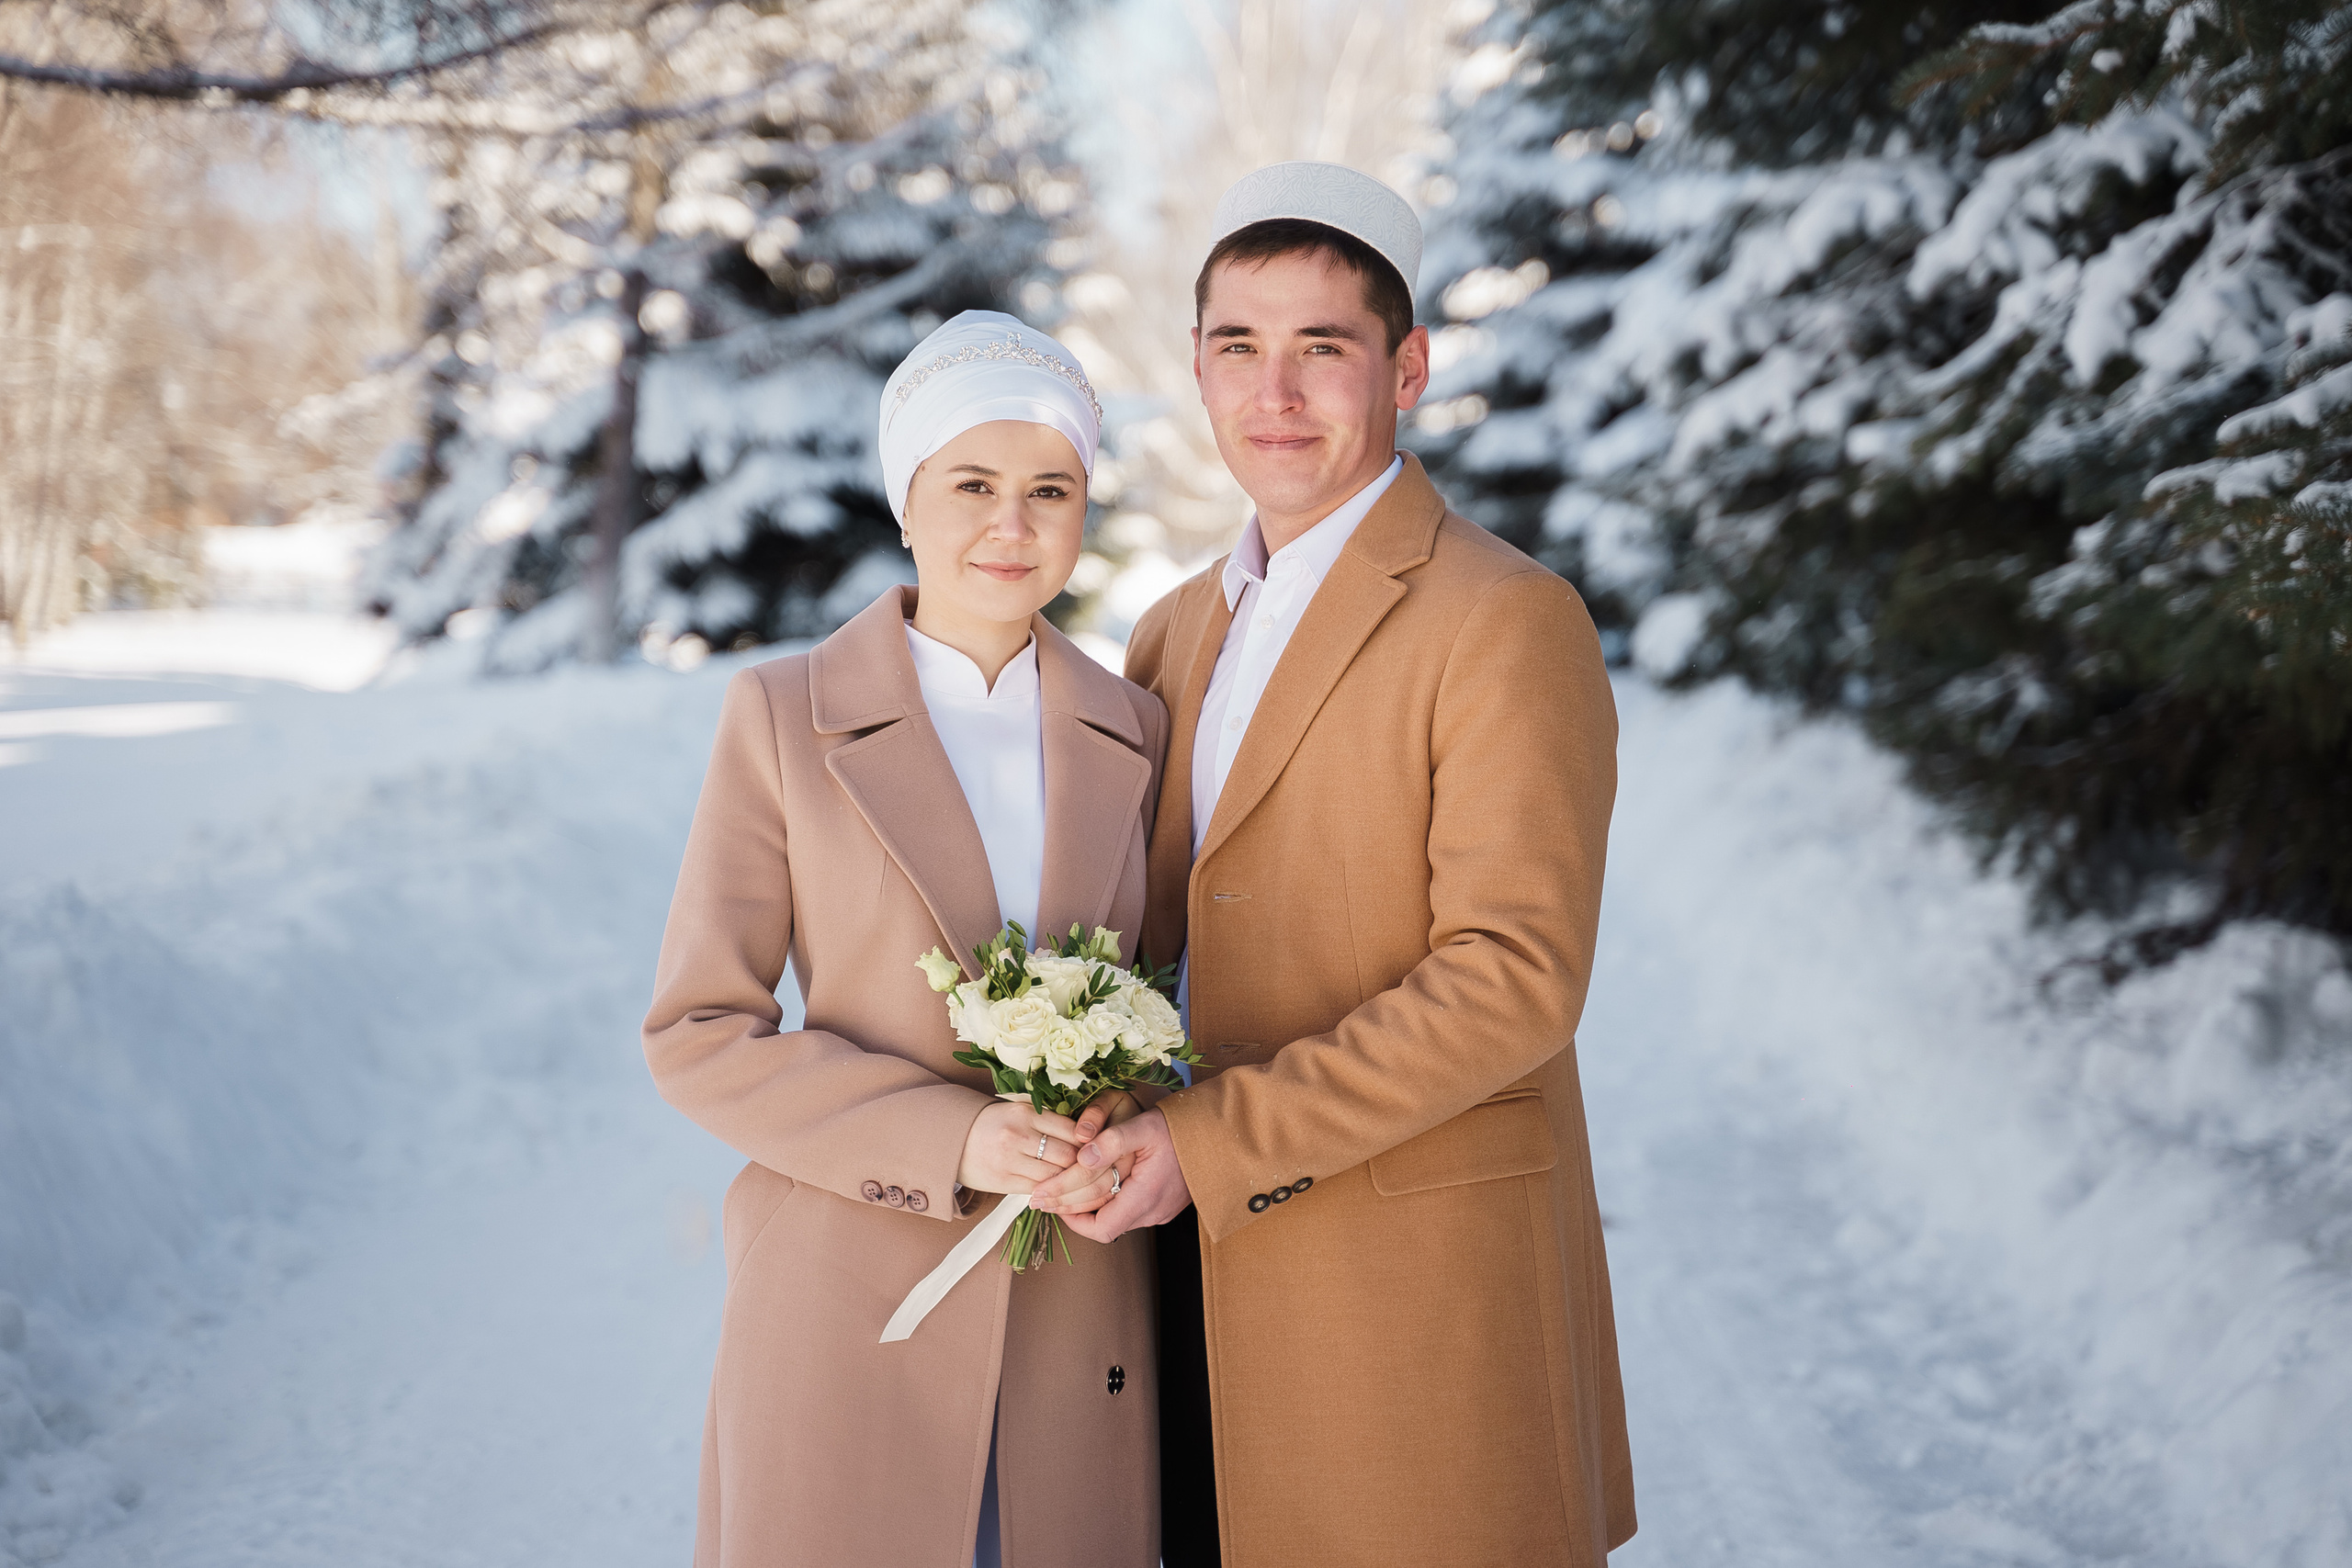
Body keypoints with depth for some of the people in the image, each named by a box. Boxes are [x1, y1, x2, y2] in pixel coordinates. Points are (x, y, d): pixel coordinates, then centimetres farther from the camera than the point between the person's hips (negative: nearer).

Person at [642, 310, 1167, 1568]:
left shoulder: (1131, 734, 5)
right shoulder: (782, 717, -4)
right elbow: (698, 1035, -6)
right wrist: (949, 1141, -17)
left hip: (1076, 1329, 3)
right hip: (849, 1310, -2)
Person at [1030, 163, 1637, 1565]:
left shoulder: (1508, 620, -10)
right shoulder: (1181, 632, 14)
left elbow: (1517, 978, -17)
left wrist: (1211, 1144, -20)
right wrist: (1097, 1132, -1)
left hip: (1423, 1300, -6)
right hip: (1209, 1277, 7)